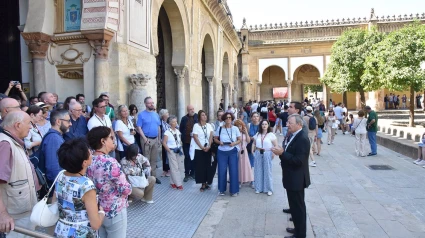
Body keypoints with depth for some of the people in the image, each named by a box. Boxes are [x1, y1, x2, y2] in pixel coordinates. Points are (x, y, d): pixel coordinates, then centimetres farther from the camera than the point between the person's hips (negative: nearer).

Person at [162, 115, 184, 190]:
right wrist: (169, 151, -11)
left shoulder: (177, 131, 6)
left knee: (178, 167, 7)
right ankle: (178, 184, 4)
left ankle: (173, 182, 20)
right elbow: (164, 143, -12)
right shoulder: (167, 132, -11)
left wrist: (180, 148, 9)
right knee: (175, 168, -3)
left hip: (178, 151, 6)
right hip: (172, 151, -6)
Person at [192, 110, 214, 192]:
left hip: (208, 149, 4)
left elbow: (211, 136, 1)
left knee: (207, 166, 7)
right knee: (200, 166, 0)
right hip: (199, 149, -3)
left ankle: (206, 183, 19)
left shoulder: (209, 125, 7)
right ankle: (203, 184, 8)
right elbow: (195, 137, -9)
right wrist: (202, 147, -14)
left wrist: (208, 146, -12)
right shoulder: (196, 125, -4)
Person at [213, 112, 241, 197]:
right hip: (221, 152, 0)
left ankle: (234, 190, 14)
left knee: (233, 171, 0)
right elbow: (215, 139, 6)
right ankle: (222, 190, 21)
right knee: (222, 171, 4)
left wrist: (234, 143, -15)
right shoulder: (219, 128, -2)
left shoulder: (235, 128, -2)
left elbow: (239, 140, 4)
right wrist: (219, 142, -13)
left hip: (232, 152, 0)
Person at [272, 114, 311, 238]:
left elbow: (298, 160, -28)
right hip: (292, 178, 10)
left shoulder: (302, 139, -22)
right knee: (295, 206, 21)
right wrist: (281, 151, -3)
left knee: (298, 207, 5)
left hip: (296, 179, -10)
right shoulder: (294, 136, 9)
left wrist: (282, 153, -27)